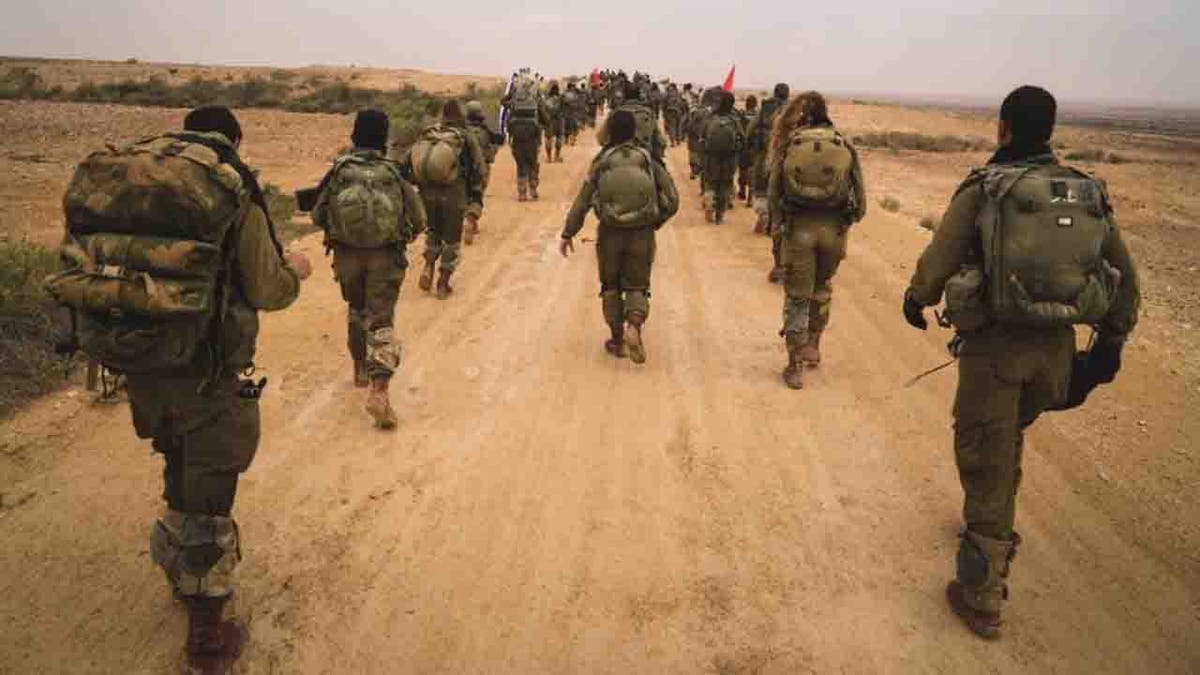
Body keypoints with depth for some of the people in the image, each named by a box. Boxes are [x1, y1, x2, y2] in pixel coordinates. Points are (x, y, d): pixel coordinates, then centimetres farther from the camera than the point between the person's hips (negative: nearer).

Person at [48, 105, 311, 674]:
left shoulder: (115, 174, 6)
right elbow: (265, 290, -7)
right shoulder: (233, 191, -10)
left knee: (181, 465, 27)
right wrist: (294, 270, 14)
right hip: (203, 369, -5)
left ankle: (187, 574, 47)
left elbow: (101, 262, 11)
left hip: (130, 359, 6)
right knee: (207, 494, 8)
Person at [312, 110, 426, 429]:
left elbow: (318, 216, 2)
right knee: (381, 320, -1)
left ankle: (361, 368, 40)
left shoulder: (339, 170, -3)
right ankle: (379, 390, -16)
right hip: (386, 257, -2)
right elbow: (418, 220, -2)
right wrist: (402, 236, 18)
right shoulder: (394, 173, -5)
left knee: (356, 309, 25)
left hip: (346, 255, 2)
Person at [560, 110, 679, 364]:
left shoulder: (601, 162, -3)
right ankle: (634, 325, -18)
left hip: (610, 233, 0)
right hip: (642, 234, 0)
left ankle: (617, 340, 19)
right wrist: (654, 222, 16)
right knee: (637, 285, 10)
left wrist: (568, 234, 4)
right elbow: (672, 201, -1)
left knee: (611, 286, 16)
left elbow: (582, 202, -4)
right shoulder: (649, 160, -2)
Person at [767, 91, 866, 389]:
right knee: (822, 290, 23)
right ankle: (812, 346, 34)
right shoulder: (844, 146, 2)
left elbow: (773, 190, 1)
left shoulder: (789, 145, -1)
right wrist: (851, 220, 17)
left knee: (796, 296, 6)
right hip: (833, 227, 2)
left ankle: (795, 364, 5)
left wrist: (777, 223, 13)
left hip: (797, 227, -1)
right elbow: (860, 192, 3)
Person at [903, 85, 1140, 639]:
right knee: (1009, 435, 28)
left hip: (995, 343, -5)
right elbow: (1127, 278, 12)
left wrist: (915, 300, 14)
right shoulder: (1088, 192, 7)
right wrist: (1111, 343, 22)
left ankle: (983, 596, 7)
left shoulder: (981, 189, -6)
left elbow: (938, 261, -6)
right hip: (1057, 345, 5)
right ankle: (996, 530, 47)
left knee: (986, 458, 3)